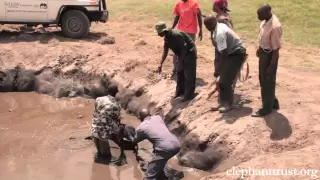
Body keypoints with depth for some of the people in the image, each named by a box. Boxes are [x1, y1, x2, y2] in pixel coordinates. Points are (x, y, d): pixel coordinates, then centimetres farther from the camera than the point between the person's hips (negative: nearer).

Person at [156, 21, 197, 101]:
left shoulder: (176, 35, -30)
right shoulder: (166, 38, -2)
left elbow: (184, 48, -27)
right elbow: (165, 51, 5)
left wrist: (180, 62, -26)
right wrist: (161, 64, -1)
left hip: (189, 52, -9)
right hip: (182, 53, 10)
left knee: (189, 75, -7)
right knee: (179, 72, 15)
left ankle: (189, 95, 0)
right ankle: (180, 91, 29)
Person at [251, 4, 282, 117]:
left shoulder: (274, 27, -31)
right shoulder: (266, 20, -4)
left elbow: (276, 49, -26)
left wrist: (272, 66, -22)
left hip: (269, 55, -9)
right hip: (263, 52, 9)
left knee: (268, 82, 5)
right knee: (263, 79, 21)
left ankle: (267, 108, 21)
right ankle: (273, 102, 37)